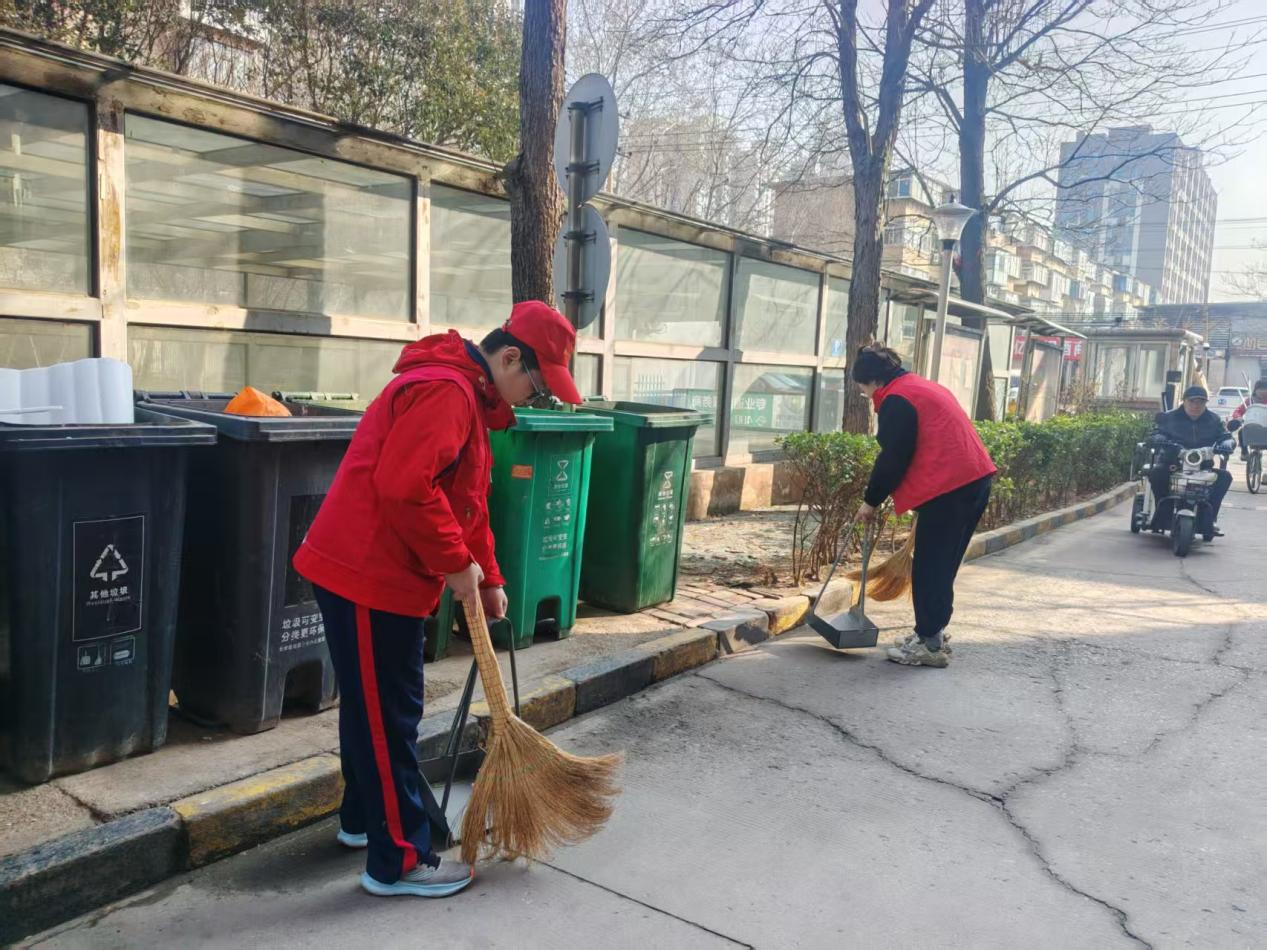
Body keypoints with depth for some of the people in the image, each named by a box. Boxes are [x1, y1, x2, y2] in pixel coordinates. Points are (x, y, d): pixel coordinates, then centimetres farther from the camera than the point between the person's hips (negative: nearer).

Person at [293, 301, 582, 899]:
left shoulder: (468, 398, 16)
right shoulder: (444, 391, -19)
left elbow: (467, 500, 20)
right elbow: (405, 489, -29)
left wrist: (486, 577, 17)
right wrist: (456, 564, -18)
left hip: (371, 572, 11)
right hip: (368, 576, -11)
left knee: (372, 707, 22)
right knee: (388, 716, -1)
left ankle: (362, 819, 39)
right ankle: (399, 861, 11)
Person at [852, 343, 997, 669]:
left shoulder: (897, 400, -9)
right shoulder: (925, 386, 22)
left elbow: (892, 459, -11)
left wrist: (871, 501, 2)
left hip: (949, 489, -10)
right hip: (975, 480, 10)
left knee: (928, 568, -2)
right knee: (943, 565, 17)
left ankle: (929, 644, 3)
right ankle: (933, 633, 25)